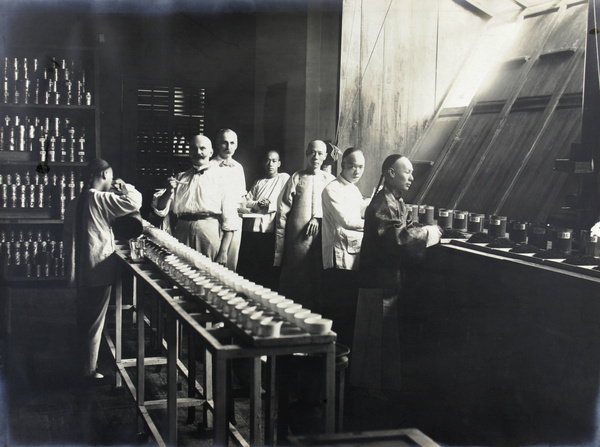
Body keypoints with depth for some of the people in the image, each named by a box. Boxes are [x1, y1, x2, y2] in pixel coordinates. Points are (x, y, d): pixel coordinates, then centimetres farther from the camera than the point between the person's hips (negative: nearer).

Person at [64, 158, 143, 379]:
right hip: (99, 270, -8)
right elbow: (134, 202, -22)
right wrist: (124, 187, -2)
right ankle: (90, 369, 9)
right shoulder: (101, 199, -16)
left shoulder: (74, 203, 8)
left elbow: (69, 235, 15)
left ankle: (83, 361, 29)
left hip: (80, 270, 8)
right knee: (95, 321, 2)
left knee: (84, 317, 18)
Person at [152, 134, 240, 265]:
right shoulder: (180, 178, 16)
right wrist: (169, 191, -7)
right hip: (182, 233, 3)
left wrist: (223, 252, -8)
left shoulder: (220, 178, 4)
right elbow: (160, 210, 12)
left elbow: (230, 220, -1)